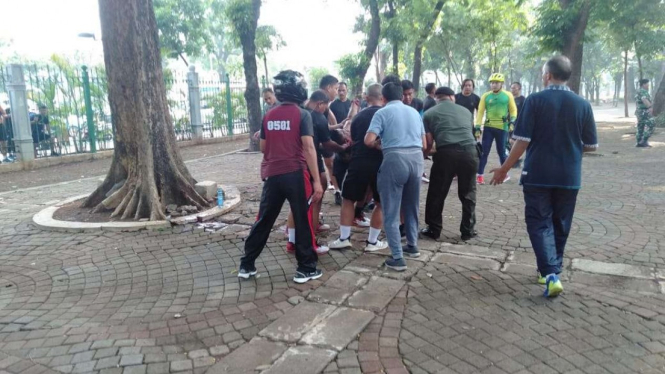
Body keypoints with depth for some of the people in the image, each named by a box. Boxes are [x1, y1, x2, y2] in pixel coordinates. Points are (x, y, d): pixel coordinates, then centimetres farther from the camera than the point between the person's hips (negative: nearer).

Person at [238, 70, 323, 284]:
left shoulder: (269, 116, 8)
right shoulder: (302, 115, -6)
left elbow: (263, 148, 15)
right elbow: (308, 148, -14)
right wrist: (317, 180, -13)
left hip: (272, 175, 5)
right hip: (296, 174, -5)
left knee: (263, 221, 14)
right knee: (303, 221, 6)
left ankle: (246, 265, 21)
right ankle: (306, 268, 13)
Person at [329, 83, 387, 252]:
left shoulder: (359, 116, 11)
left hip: (358, 163, 2)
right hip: (380, 164, -2)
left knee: (348, 200, 14)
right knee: (381, 203, 12)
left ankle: (344, 238, 13)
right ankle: (372, 242, 13)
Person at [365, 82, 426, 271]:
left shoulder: (382, 112, 2)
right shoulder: (414, 112, 19)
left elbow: (369, 140, -9)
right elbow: (423, 144, 20)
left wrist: (380, 145, 11)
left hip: (395, 160, -5)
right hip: (416, 159, 6)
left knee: (391, 212, 2)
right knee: (411, 207, 23)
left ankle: (397, 258, 1)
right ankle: (412, 246, 36)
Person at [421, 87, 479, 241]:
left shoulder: (429, 113, 14)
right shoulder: (465, 110, 24)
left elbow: (429, 142, 7)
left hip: (446, 152, -2)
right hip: (469, 151, 3)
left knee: (437, 193, 11)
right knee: (468, 193, 16)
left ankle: (434, 229, 19)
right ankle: (468, 230, 22)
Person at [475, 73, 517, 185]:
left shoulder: (508, 95, 2)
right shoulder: (486, 96, 3)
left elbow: (513, 110, 8)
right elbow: (480, 112, 2)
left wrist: (512, 121, -7)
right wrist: (477, 127, -4)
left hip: (502, 128, 0)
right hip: (488, 127, 1)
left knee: (501, 152, 9)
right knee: (484, 152, -1)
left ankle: (505, 174, 26)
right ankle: (480, 175, 3)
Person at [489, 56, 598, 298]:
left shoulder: (535, 100, -8)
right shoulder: (582, 104, 2)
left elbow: (523, 140, -12)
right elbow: (592, 145, 5)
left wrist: (505, 168, -3)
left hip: (538, 174, -3)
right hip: (569, 176, 3)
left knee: (540, 223, 3)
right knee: (560, 225, 16)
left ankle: (551, 274, -11)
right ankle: (551, 270, 28)